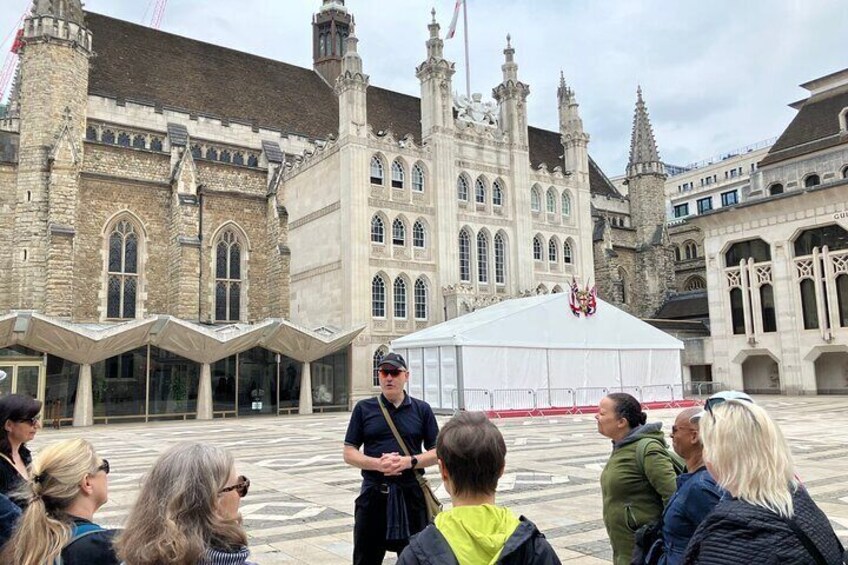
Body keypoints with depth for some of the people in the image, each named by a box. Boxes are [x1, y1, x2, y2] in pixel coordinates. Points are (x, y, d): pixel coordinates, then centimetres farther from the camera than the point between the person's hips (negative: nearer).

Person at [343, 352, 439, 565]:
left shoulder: (422, 409, 5)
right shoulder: (364, 409, 4)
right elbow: (349, 453, 3)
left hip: (411, 493, 0)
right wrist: (377, 463, -15)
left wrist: (410, 461, -14)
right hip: (373, 493, 0)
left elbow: (437, 452, 4)